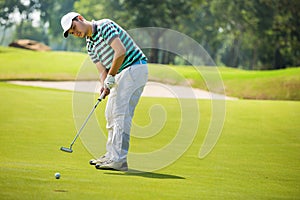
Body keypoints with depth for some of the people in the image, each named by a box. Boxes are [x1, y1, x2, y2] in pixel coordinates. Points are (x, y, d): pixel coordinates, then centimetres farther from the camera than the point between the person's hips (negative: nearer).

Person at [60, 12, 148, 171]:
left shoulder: (104, 26, -13)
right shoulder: (90, 45, 14)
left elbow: (121, 51, -24)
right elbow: (102, 71, 9)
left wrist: (110, 77, -16)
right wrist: (105, 86, -13)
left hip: (135, 68, -10)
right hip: (120, 74, 10)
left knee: (121, 112, -15)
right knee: (110, 113, 13)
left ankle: (119, 160, -17)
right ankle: (112, 155, 21)